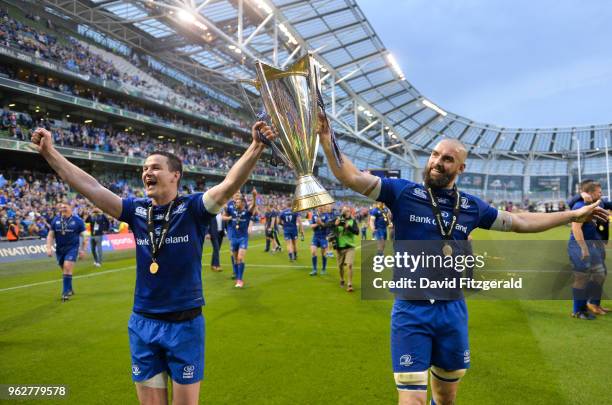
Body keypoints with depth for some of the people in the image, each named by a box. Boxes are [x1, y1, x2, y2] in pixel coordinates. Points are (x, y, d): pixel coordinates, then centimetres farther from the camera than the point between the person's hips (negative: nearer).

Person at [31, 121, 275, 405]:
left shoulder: (192, 208, -10)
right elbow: (90, 187, 1)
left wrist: (256, 147, -39)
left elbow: (229, 185, -25)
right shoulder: (137, 210, 1)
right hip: (142, 324, 4)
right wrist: (49, 152, -1)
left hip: (185, 324, -4)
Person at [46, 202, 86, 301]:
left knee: (67, 268, -16)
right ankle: (70, 289, 32)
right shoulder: (55, 220, 4)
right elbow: (50, 235, 9)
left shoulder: (77, 220, -5)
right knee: (64, 270, 13)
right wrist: (49, 248, -2)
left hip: (72, 248, -4)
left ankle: (65, 292, -7)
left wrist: (82, 250, -1)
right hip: (59, 249, 4)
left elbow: (83, 236, 0)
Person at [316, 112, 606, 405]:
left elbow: (519, 222, 19)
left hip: (453, 311, 4)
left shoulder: (472, 206, 6)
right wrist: (327, 140, -24)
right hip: (411, 311, -4)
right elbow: (352, 178, -12)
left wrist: (573, 215, 22)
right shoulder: (403, 193, -5)